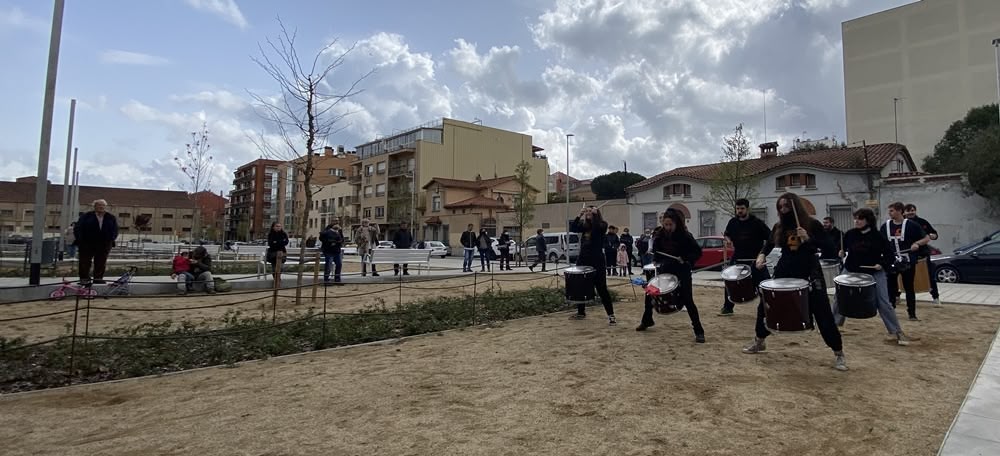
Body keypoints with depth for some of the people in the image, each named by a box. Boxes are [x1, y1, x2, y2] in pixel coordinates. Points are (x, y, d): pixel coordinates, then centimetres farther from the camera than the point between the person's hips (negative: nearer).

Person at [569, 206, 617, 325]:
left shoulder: (602, 225, -3)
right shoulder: (584, 225, 9)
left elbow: (597, 228, -25)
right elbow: (572, 229, -6)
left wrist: (595, 214, -18)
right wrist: (579, 215, -14)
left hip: (597, 261, -5)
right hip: (583, 260, 6)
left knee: (601, 289, -6)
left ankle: (611, 315, 0)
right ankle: (581, 312, 27)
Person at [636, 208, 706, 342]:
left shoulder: (685, 236, -15)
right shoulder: (659, 234, -3)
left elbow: (698, 252, -12)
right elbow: (656, 250, 11)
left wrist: (685, 258, -27)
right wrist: (657, 260, -6)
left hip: (682, 271, -5)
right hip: (665, 269, 5)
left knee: (687, 301, -10)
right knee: (649, 293, 7)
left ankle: (699, 331, 1)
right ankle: (647, 320, 30)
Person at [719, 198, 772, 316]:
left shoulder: (757, 223, -8)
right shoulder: (733, 222, 4)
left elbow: (770, 238, -7)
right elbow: (727, 234, 20)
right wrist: (728, 240, -2)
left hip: (755, 259, -4)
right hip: (737, 259, 4)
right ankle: (727, 308, 21)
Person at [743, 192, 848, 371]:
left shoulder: (812, 224, -7)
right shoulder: (779, 227, 4)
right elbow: (769, 244, 17)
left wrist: (808, 239, -27)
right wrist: (762, 255, -3)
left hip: (809, 274, -4)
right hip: (784, 273, 5)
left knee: (823, 315, -3)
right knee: (764, 306, 10)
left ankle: (839, 354, 12)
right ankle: (759, 341, 30)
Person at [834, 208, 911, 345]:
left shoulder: (877, 236, -11)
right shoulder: (850, 234, -5)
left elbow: (890, 255, -6)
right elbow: (842, 247, 11)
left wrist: (882, 264, -20)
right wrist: (841, 253, -9)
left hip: (874, 272, -3)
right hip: (851, 271, 3)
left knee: (883, 302, -5)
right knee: (839, 297, 7)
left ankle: (898, 332, 6)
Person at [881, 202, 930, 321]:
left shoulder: (911, 225, -7)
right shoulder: (886, 226, 3)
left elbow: (927, 238, -3)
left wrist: (917, 243, -21)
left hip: (907, 262, -3)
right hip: (891, 262, 3)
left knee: (909, 288, 4)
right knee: (890, 287, 9)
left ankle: (912, 313, 13)